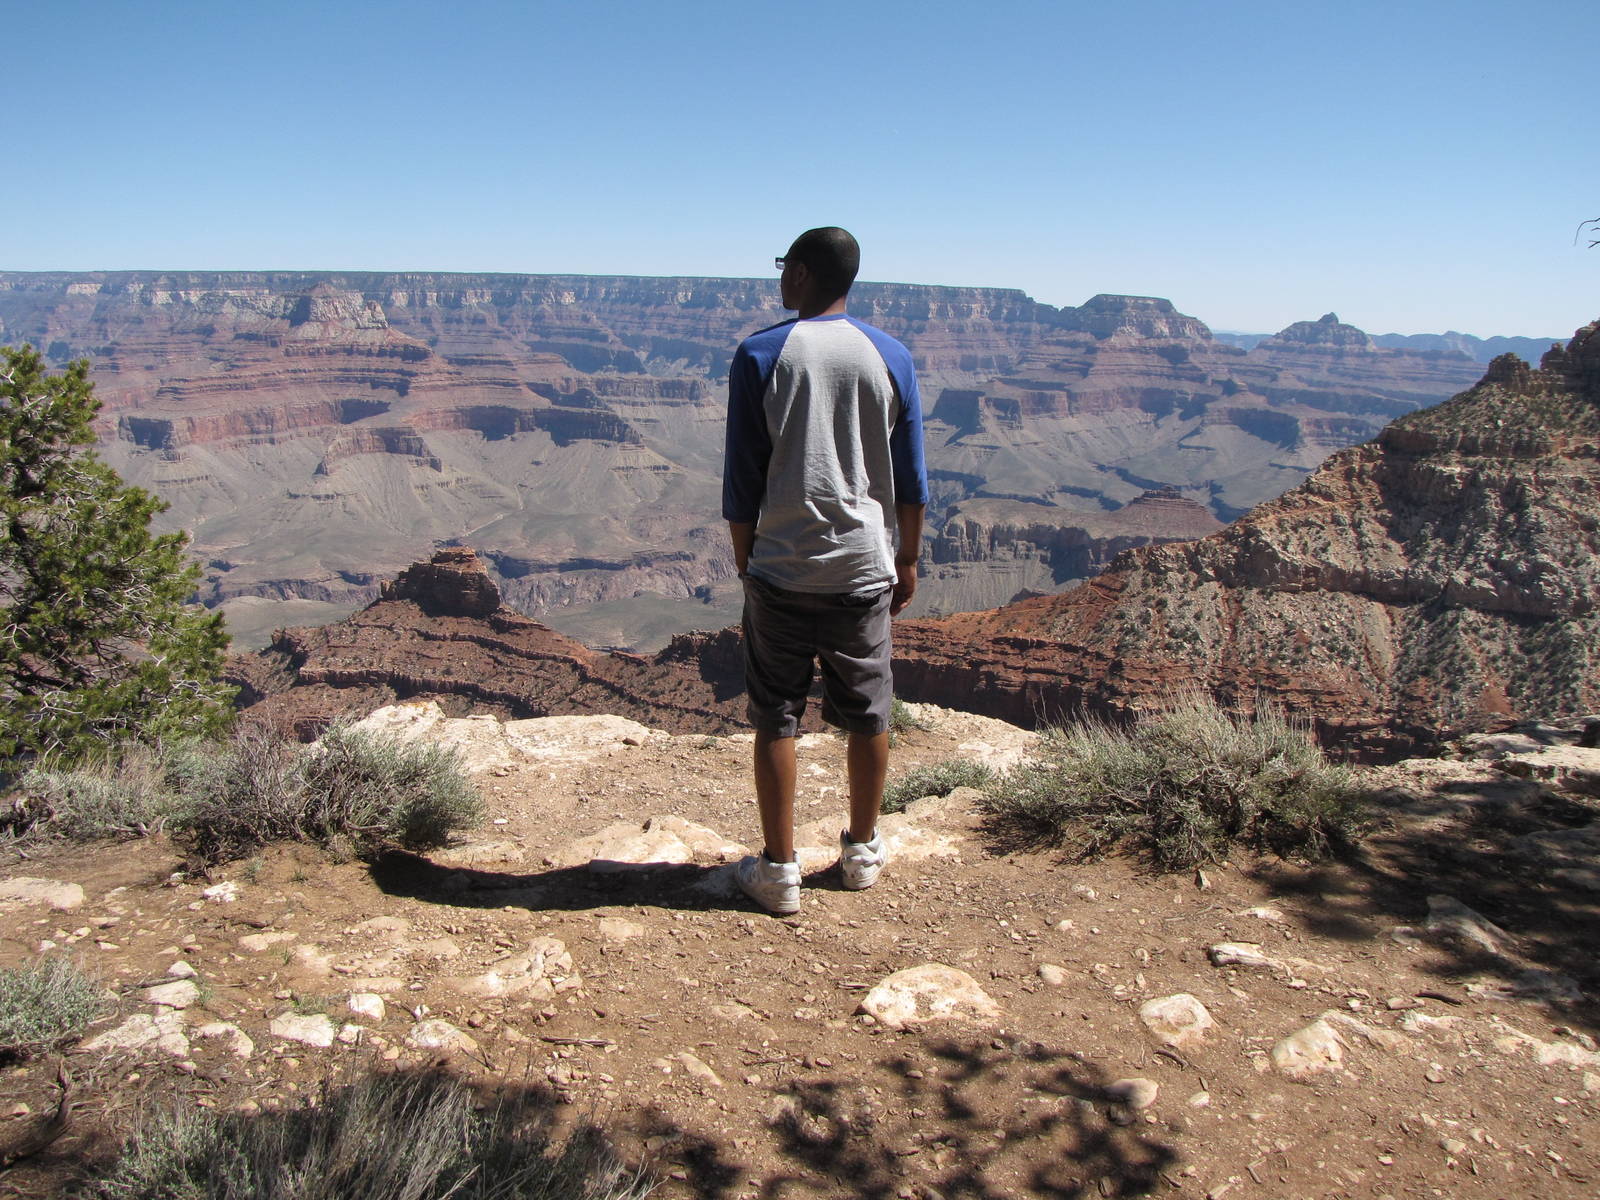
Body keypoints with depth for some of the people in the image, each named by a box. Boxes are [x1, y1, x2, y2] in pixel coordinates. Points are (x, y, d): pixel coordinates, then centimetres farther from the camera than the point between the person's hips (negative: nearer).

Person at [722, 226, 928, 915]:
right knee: (867, 714, 14)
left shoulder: (759, 356, -5)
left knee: (776, 718, 7)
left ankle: (779, 871, 15)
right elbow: (911, 478, 4)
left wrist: (745, 562, 8)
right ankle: (862, 851, 29)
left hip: (781, 569, -2)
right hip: (865, 569, 2)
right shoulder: (890, 357, 2)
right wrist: (907, 560, 15)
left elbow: (742, 480, -4)